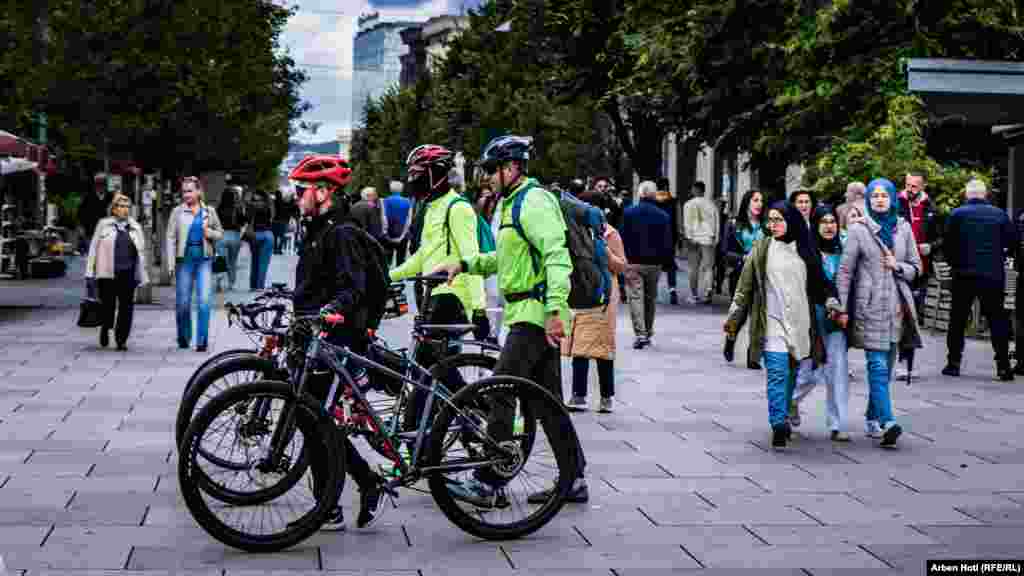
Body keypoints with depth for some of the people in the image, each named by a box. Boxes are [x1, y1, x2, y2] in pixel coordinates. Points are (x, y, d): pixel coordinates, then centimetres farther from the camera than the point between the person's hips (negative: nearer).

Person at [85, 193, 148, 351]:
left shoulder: (135, 227, 16)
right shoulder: (103, 225, 7)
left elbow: (141, 252, 17)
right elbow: (94, 248, 6)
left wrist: (143, 275, 12)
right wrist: (90, 271, 0)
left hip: (128, 273, 2)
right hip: (107, 273, -2)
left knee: (126, 307, -2)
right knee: (108, 305, 0)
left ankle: (121, 339, 6)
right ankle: (105, 329, 29)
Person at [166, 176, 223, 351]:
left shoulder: (209, 211, 9)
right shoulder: (177, 212, 4)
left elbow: (220, 233, 17)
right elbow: (171, 237, 1)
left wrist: (210, 232, -6)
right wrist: (171, 263, -6)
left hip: (204, 260, 0)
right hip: (185, 259, 0)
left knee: (204, 301, -10)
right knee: (183, 301, 5)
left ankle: (202, 340, -5)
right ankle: (184, 338, 23)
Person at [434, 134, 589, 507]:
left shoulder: (534, 201, -13)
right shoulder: (513, 202, 20)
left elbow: (557, 255, -24)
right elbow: (504, 258, 31)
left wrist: (555, 308, -30)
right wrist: (464, 265, 20)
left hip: (535, 315, -11)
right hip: (532, 313, 11)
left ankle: (485, 482, -9)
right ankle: (574, 480, 17)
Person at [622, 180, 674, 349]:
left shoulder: (629, 212, -4)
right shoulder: (663, 216, -1)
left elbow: (623, 238, -2)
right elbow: (668, 242, -1)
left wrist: (623, 259, 7)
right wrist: (664, 261, 10)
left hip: (633, 261, -2)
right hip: (654, 263, 2)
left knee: (636, 297, -4)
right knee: (650, 298, 16)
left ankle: (640, 333, -17)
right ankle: (648, 333, 24)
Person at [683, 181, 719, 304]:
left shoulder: (688, 204, 0)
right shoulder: (711, 204, 6)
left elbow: (687, 223, -6)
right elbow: (716, 221, 4)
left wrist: (689, 237, -5)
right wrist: (714, 236, 6)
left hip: (694, 239, -1)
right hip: (708, 239, 1)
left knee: (693, 268, 6)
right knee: (708, 267, 3)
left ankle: (694, 295, 6)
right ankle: (706, 294, -10)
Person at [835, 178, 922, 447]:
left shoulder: (903, 228, 11)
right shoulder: (858, 229, 1)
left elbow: (916, 268, 16)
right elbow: (845, 271, 0)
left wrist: (897, 266, -6)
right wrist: (842, 308, -5)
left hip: (897, 305, 4)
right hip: (869, 306, -4)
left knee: (885, 366, 9)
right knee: (878, 365, -12)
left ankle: (872, 418, 22)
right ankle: (887, 422, -20)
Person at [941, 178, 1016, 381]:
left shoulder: (957, 214, -3)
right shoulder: (1000, 214, 1)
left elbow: (948, 245, -4)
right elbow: (1013, 243, 0)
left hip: (964, 275, -1)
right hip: (993, 275, 1)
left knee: (958, 320, 9)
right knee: (997, 319, 6)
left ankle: (954, 362, 8)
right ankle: (1003, 366, 1)